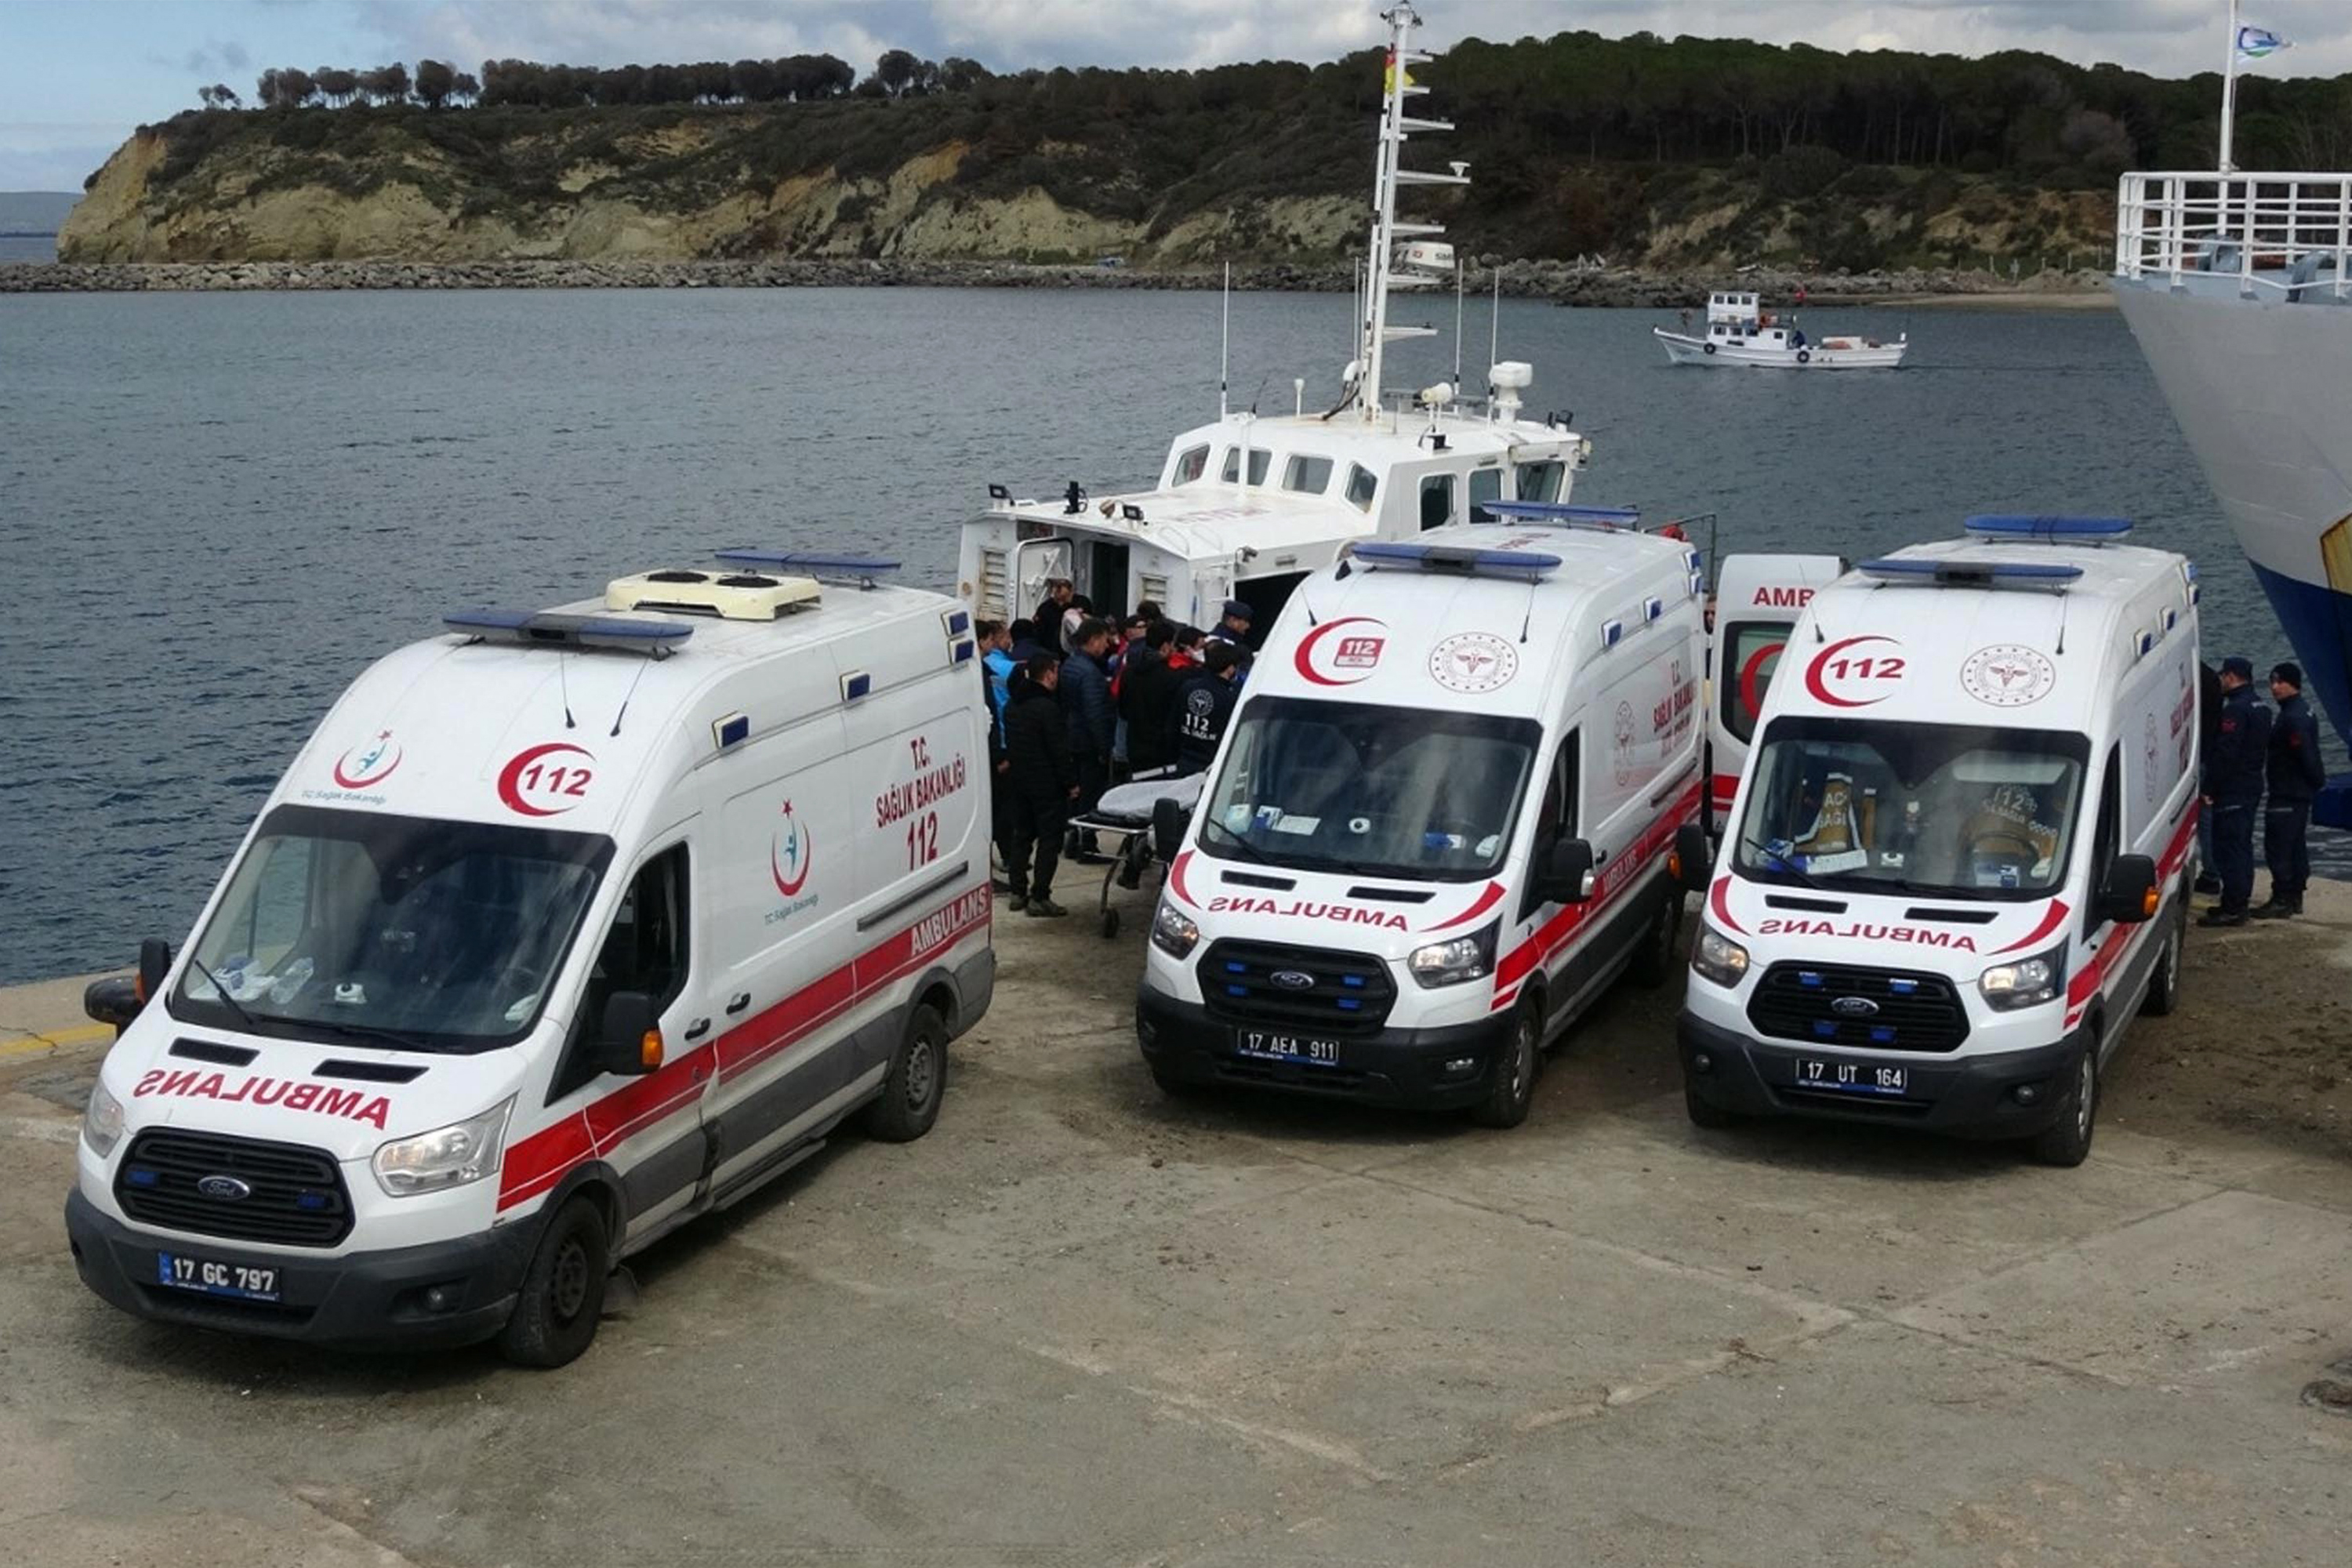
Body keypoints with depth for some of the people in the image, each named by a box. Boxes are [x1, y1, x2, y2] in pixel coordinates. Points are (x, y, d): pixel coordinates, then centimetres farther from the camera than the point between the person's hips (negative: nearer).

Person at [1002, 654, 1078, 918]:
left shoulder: (1013, 707, 9)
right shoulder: (1047, 706, -18)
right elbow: (1059, 749, -17)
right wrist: (1070, 782, -10)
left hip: (1019, 780, 8)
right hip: (1047, 784, -8)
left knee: (1022, 836, 15)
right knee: (1049, 839, -3)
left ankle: (1018, 893, 18)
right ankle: (1039, 897, -4)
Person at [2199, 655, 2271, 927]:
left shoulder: (2235, 710, -18)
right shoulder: (2260, 708, 15)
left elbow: (2224, 754, -22)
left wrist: (2210, 788, -17)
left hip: (2232, 791, -10)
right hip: (2252, 786, 10)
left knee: (2228, 847, -8)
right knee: (2242, 846, 16)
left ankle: (2232, 908, -9)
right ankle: (2239, 902, 23)